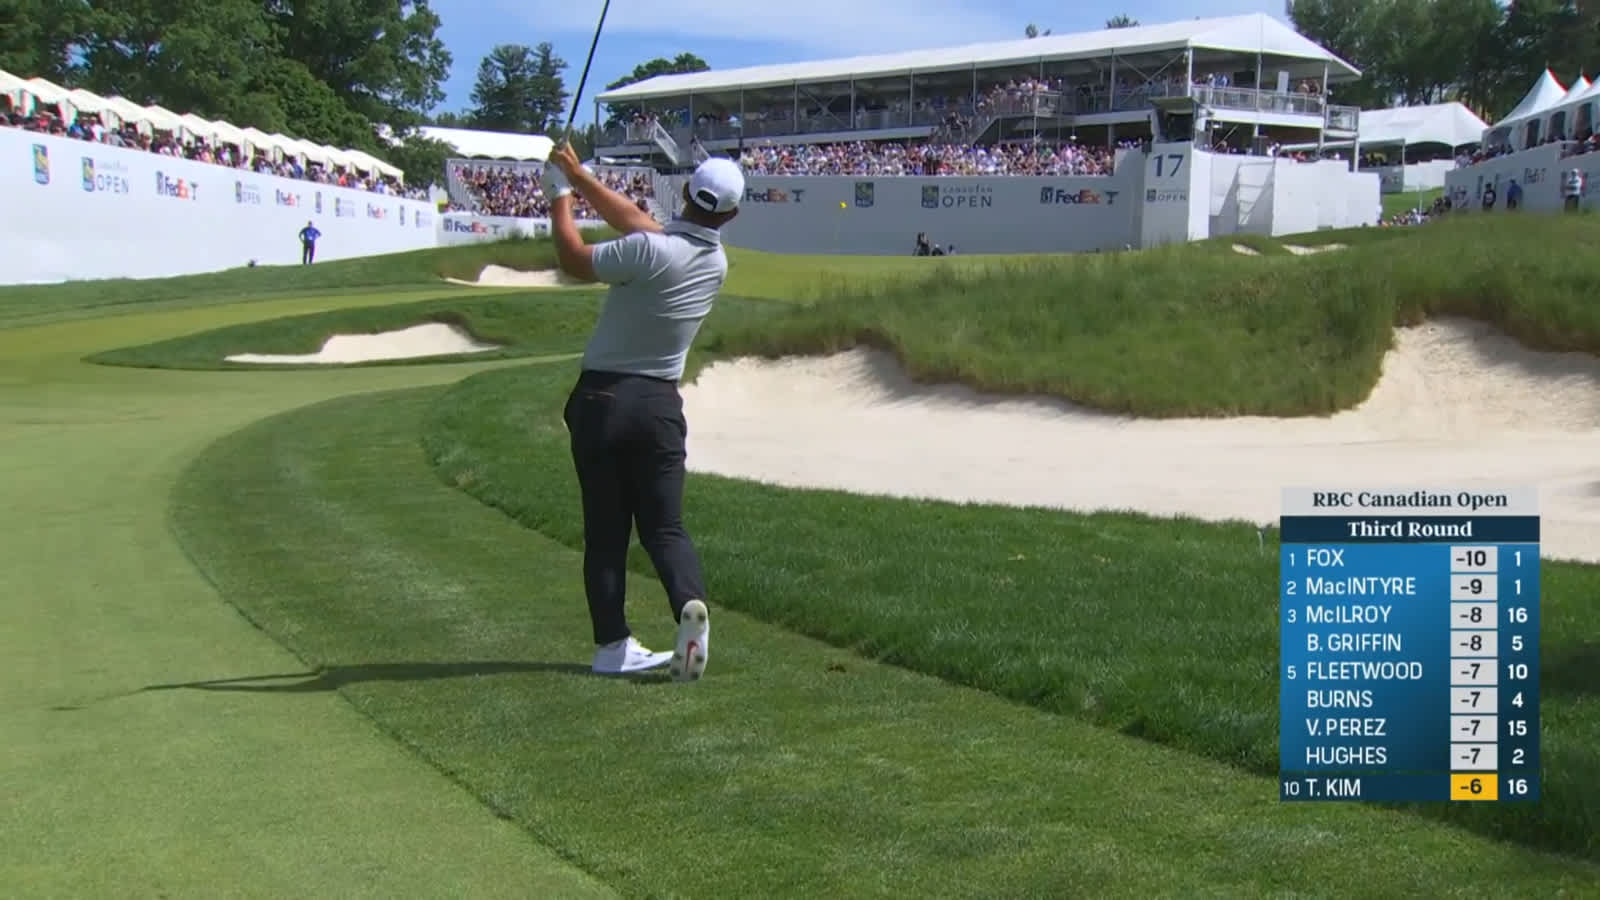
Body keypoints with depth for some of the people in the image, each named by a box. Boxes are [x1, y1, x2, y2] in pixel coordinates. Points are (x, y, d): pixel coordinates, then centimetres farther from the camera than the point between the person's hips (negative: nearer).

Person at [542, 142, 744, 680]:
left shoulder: (650, 251, -19)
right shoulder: (716, 263, 2)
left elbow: (574, 261, -6)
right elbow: (635, 221, 12)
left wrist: (561, 194, 7)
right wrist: (578, 175, 16)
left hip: (602, 399, -3)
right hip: (660, 404, 4)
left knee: (605, 530, 5)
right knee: (664, 524, 8)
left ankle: (612, 644, 4)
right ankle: (690, 603, -20)